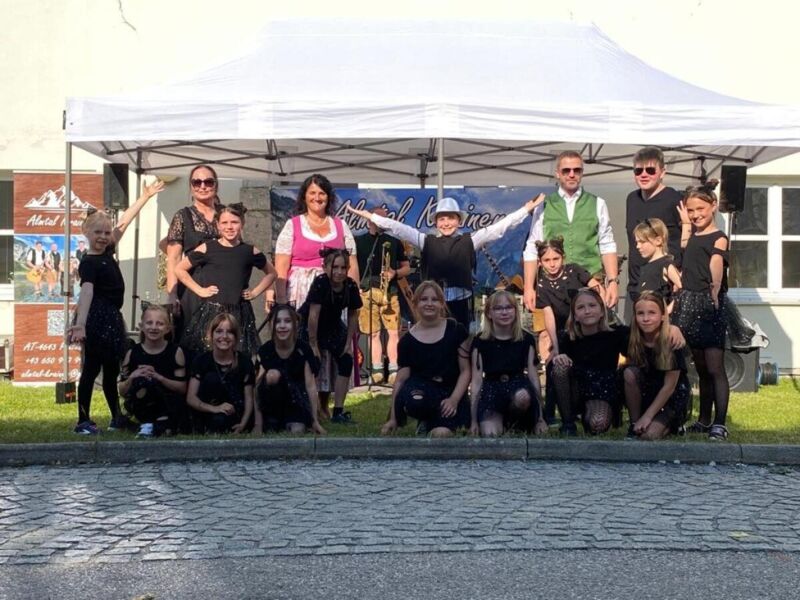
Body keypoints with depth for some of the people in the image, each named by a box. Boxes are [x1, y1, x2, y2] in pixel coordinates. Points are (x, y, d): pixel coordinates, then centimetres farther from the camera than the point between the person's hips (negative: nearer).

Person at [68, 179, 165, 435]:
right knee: (91, 368, -5)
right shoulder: (88, 263, -15)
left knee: (111, 369, 15)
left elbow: (124, 222, 17)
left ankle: (117, 418, 24)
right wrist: (80, 324, -44)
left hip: (112, 317, 9)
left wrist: (146, 196, 21)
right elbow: (86, 291, -31)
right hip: (97, 318, -9)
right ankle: (83, 421, 0)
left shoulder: (107, 252, 8)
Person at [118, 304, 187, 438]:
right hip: (142, 406, 1)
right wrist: (132, 377, -18)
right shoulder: (133, 353, 1)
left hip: (169, 407, -1)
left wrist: (159, 377, -20)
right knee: (141, 381, -29)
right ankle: (147, 424, -12)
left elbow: (182, 388, -6)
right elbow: (122, 392, 3)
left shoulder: (175, 351, -2)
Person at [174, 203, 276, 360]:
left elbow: (271, 273, 22)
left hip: (240, 315, 1)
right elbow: (179, 269, 9)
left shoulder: (250, 251, 7)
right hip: (210, 312, -1)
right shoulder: (207, 248, 2)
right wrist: (199, 290, 2)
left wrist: (255, 292, 10)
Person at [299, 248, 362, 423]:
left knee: (346, 361, -6)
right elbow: (313, 314, -27)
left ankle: (338, 412, 1)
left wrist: (348, 343, -3)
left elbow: (353, 315, -3)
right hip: (307, 326, -5)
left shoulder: (351, 286, -15)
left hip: (333, 327, 5)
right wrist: (313, 344, -24)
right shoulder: (320, 283, -28)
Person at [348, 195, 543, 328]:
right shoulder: (427, 241, 4)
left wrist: (527, 209, -2)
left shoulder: (469, 241, 5)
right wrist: (370, 216, -9)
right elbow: (398, 228, -2)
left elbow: (498, 227, 2)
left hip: (460, 303, 0)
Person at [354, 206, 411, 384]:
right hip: (366, 290, -1)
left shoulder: (394, 242, 15)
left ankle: (394, 370, -4)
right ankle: (377, 370, 4)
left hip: (389, 291, 1)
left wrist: (395, 273, -5)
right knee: (373, 332, 1)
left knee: (394, 331, -7)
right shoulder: (358, 241, 11)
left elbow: (407, 267, 16)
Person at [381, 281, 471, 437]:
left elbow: (465, 370, -1)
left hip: (451, 391, -1)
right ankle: (426, 420, 1)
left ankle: (433, 422, 12)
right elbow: (401, 379, 1)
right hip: (421, 389, 1)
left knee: (441, 434, -28)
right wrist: (393, 418, -1)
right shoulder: (407, 341, -1)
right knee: (413, 400, -37)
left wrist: (454, 399, -16)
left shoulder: (456, 330, -3)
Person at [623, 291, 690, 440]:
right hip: (646, 393, 4)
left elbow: (669, 386, -20)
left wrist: (647, 416, -21)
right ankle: (634, 424, -12)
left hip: (672, 397, -4)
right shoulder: (633, 341, -10)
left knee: (649, 435, -25)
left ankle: (671, 424, 9)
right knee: (629, 372, -26)